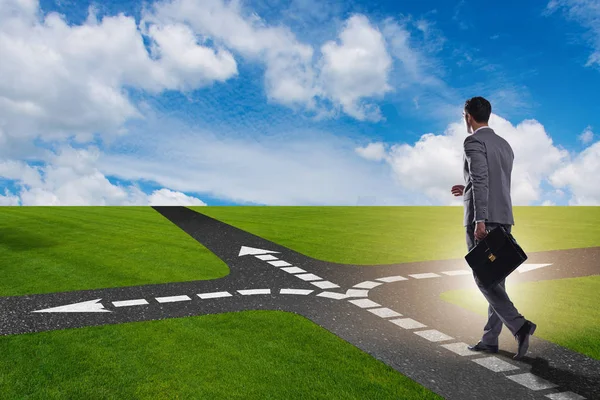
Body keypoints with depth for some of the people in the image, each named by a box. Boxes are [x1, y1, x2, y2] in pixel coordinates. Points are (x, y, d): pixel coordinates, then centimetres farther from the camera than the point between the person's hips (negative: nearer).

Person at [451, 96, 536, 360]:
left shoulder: (473, 142, -7)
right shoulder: (505, 145, 19)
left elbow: (481, 181, -19)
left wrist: (480, 220, -22)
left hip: (483, 219, -8)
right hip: (503, 218, 8)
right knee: (495, 279, 8)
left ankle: (519, 325, -16)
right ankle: (490, 339, 13)